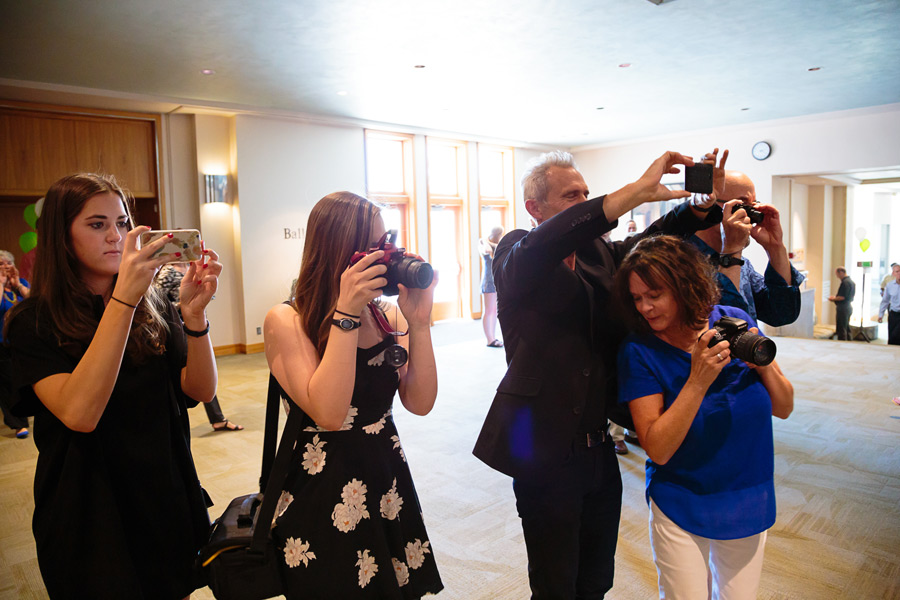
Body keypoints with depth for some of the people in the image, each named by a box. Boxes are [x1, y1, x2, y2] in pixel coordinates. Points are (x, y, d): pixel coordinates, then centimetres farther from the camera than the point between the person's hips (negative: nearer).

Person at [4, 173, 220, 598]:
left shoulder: (153, 308, 0)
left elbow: (200, 390, -10)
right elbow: (78, 413, -28)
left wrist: (194, 314, -26)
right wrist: (123, 300, -34)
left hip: (166, 499, 4)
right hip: (88, 511, -3)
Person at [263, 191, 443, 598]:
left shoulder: (384, 316, 1)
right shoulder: (286, 321, -13)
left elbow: (419, 403, -6)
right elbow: (328, 413, -26)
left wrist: (417, 323, -16)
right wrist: (346, 315, -27)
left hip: (389, 484, 5)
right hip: (324, 496, -5)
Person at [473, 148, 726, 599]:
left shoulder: (599, 252, 9)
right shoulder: (516, 253, -9)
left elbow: (653, 238, 10)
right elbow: (544, 244, -30)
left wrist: (707, 201, -11)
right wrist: (639, 190, -33)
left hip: (599, 450, 6)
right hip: (547, 455, -6)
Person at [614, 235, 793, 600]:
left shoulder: (735, 322, -8)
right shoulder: (639, 350, -17)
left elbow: (783, 409, -2)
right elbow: (658, 449, -22)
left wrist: (764, 365, -21)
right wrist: (699, 381, -31)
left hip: (749, 504, 3)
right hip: (681, 510, -3)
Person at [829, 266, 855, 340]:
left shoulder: (845, 282, -19)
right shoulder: (851, 281, 13)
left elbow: (842, 297, -23)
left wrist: (833, 299, -7)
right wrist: (835, 297, 17)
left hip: (843, 308, -10)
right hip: (849, 307, 10)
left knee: (841, 329, -5)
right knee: (846, 328, 18)